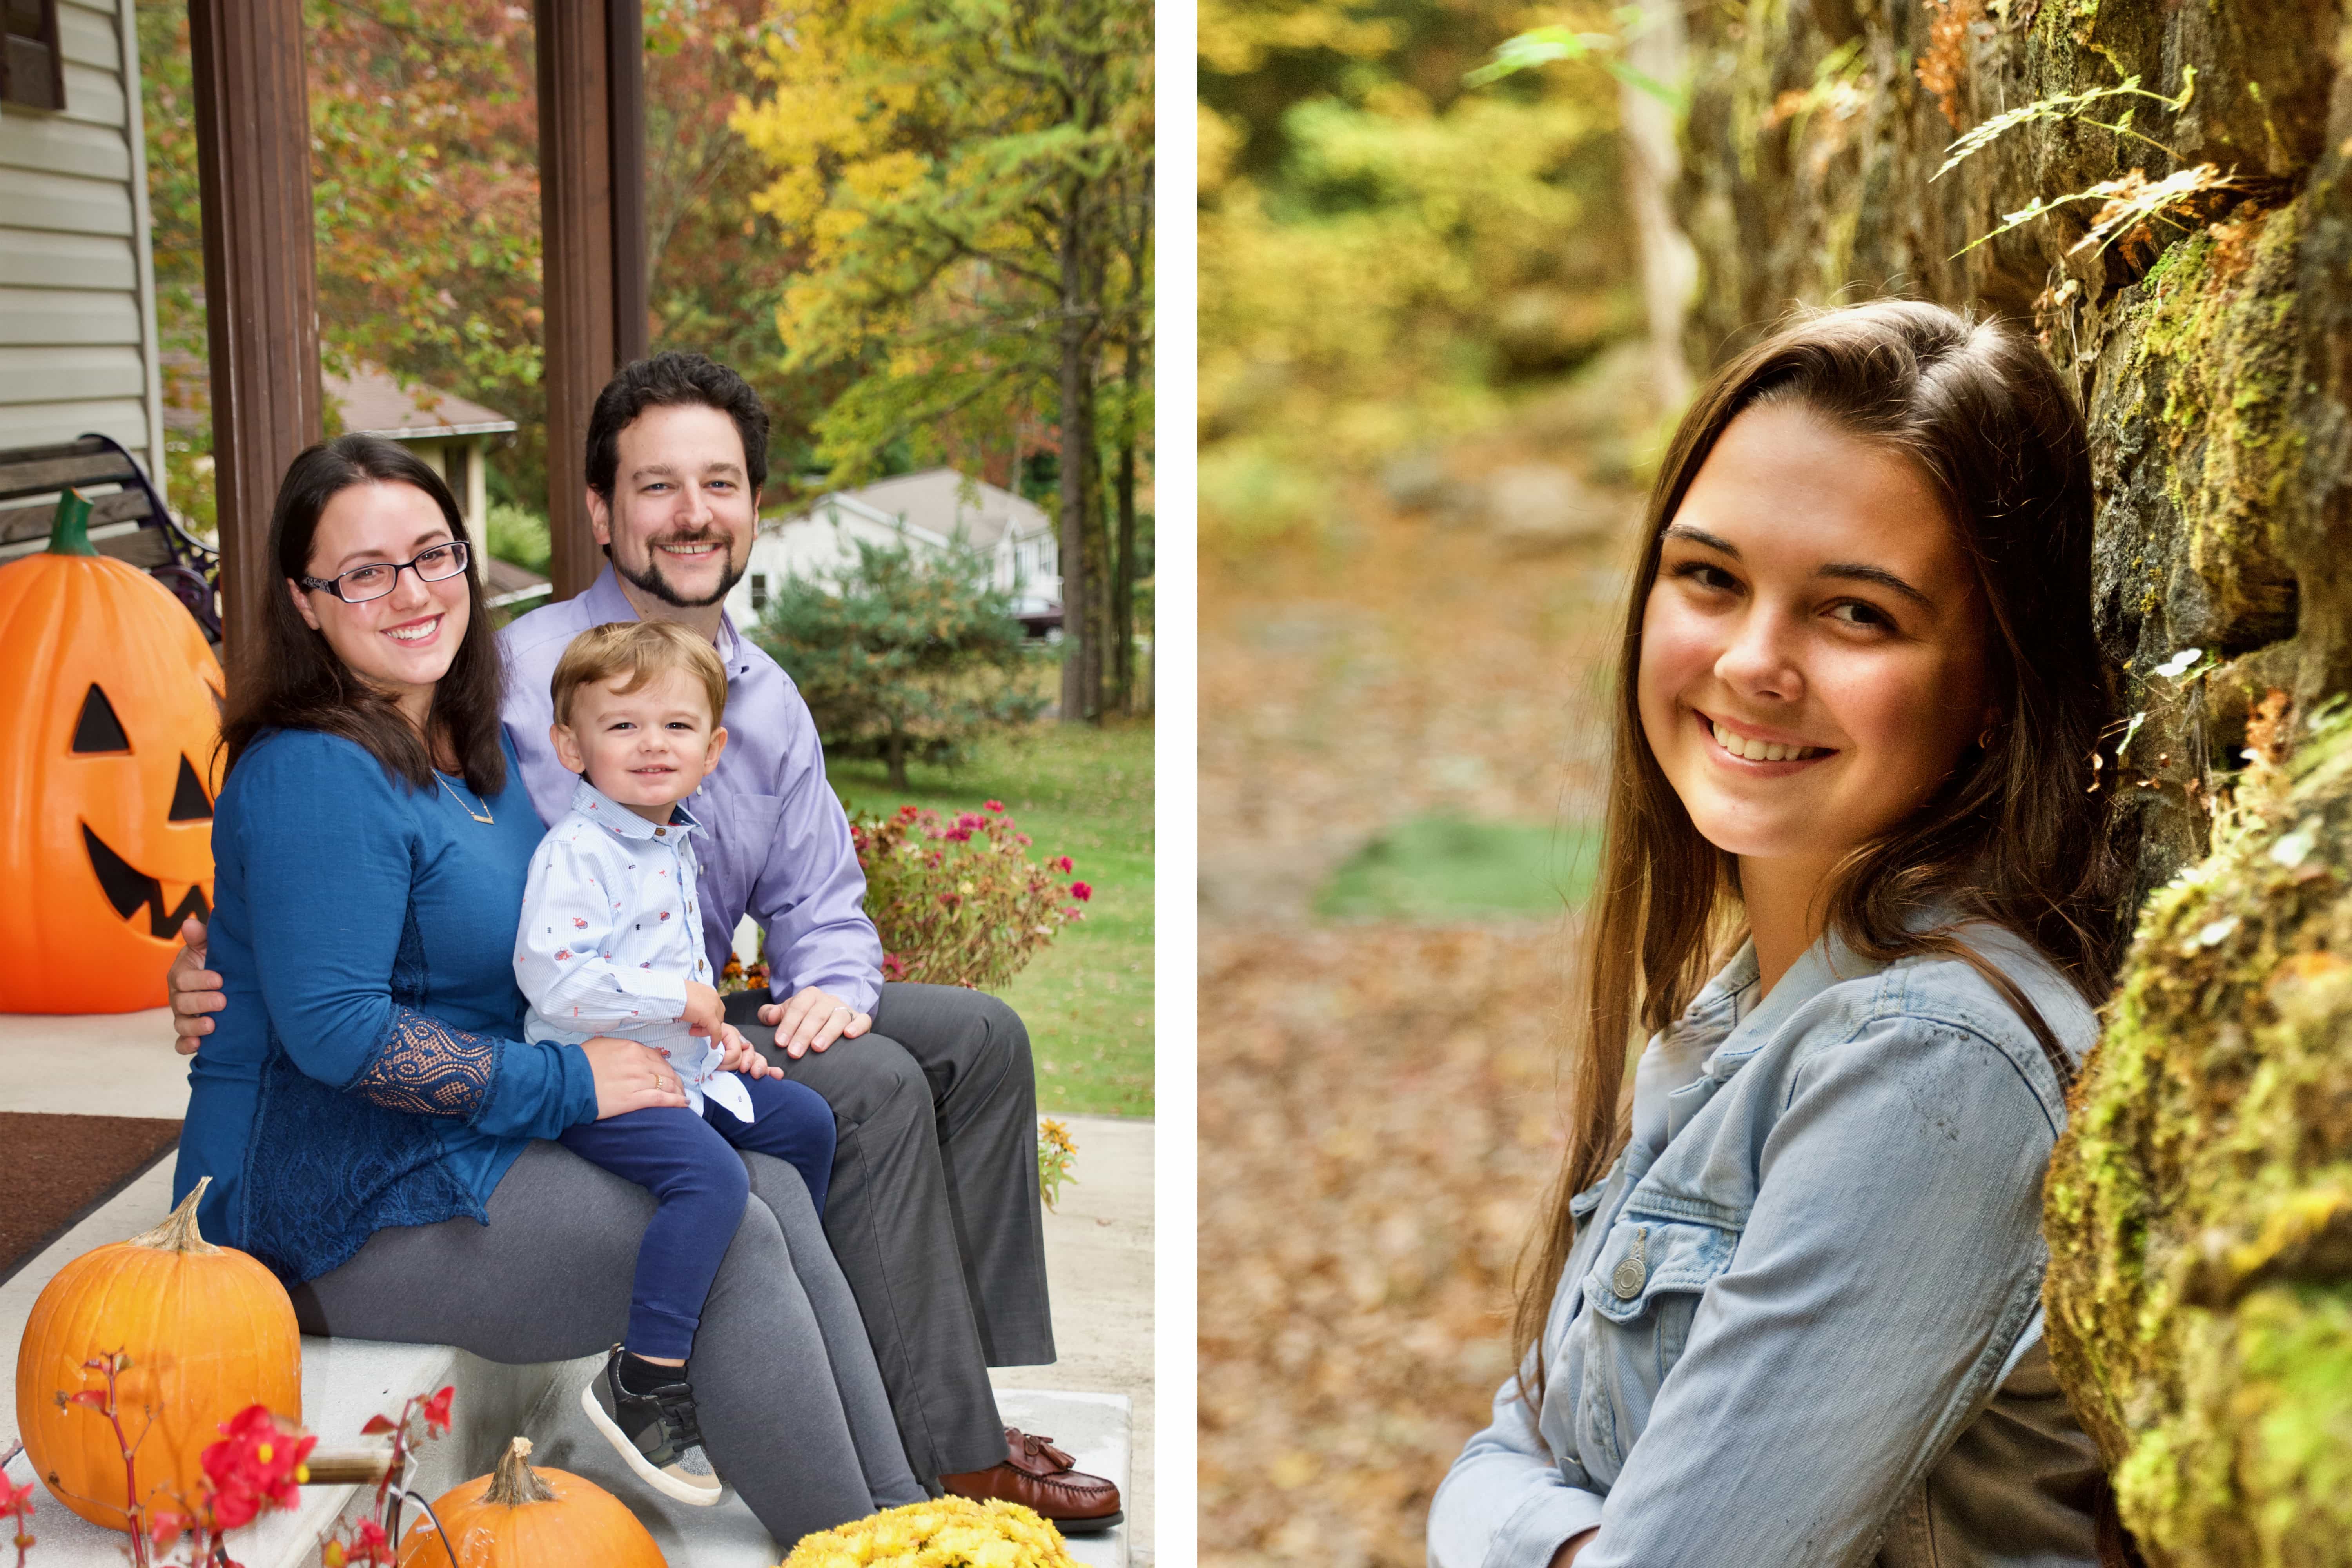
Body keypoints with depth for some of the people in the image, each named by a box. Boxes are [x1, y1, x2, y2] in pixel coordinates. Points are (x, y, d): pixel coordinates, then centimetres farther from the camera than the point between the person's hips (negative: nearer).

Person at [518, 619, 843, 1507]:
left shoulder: (675, 846, 13)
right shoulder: (576, 853, -18)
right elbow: (552, 975, -29)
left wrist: (716, 1039, 15)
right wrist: (678, 998, -22)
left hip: (677, 1066, 10)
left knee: (806, 1120, 15)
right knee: (711, 1175, -30)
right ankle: (641, 1383, -25)